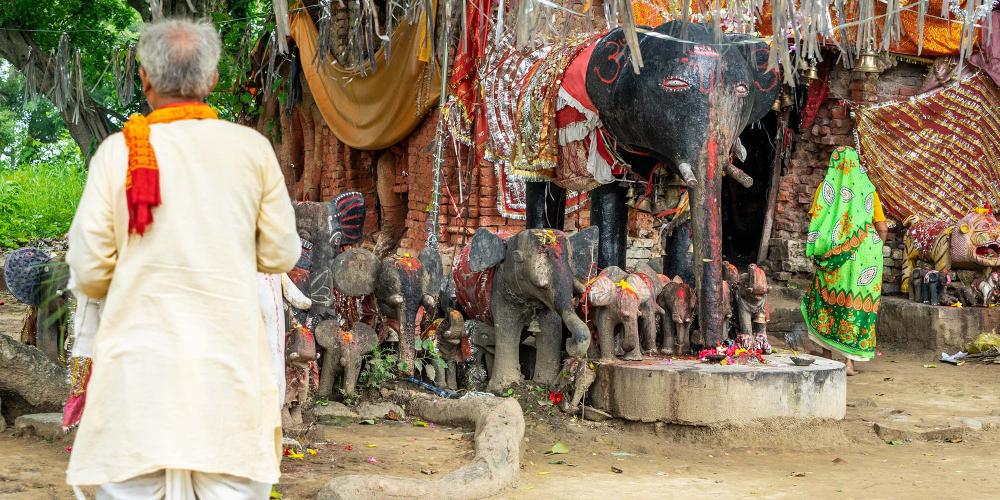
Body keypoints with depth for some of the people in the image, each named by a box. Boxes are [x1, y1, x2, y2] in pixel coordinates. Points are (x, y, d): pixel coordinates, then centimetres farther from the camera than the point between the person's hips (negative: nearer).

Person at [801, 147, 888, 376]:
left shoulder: (826, 186, 0)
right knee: (855, 304, 5)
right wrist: (874, 247, 19)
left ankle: (827, 356, 15)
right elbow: (882, 228, 2)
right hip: (864, 256, 1)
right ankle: (850, 360, 1)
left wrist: (817, 248, 8)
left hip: (833, 254, -1)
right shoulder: (868, 189, 3)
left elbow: (815, 222, -6)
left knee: (827, 300, 13)